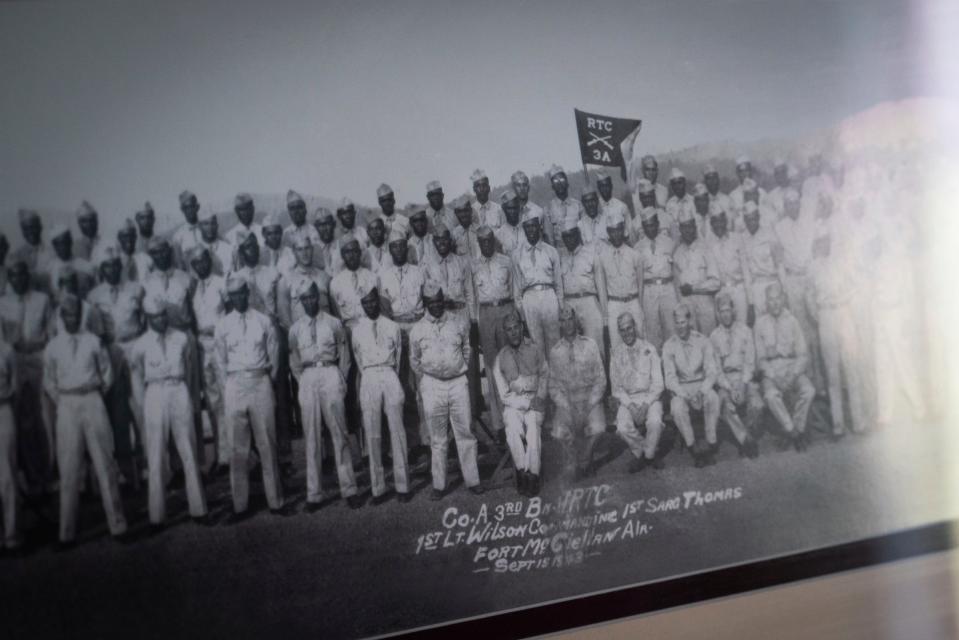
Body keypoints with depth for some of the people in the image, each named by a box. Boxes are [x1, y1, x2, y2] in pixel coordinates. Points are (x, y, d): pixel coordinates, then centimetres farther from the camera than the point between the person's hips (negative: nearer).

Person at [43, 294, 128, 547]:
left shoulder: (93, 342, 2)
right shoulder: (53, 347, 5)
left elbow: (107, 373, 10)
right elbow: (48, 382, 13)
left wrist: (97, 393, 4)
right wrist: (62, 401, 5)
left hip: (93, 402, -1)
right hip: (66, 406, 1)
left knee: (105, 465, 1)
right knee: (69, 471, 2)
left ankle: (117, 525, 7)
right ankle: (67, 533, 7)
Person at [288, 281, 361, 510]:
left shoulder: (333, 323, 4)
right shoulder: (296, 328, 9)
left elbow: (344, 355, 5)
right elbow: (294, 361, 13)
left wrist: (342, 381, 0)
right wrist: (302, 383, 5)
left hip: (330, 374, -2)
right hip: (307, 377, 2)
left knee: (339, 434, 0)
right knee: (311, 437, 3)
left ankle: (348, 489, 6)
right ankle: (313, 494, 7)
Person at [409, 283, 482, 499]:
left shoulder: (459, 324, 4)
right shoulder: (417, 330, 3)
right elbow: (414, 360, 12)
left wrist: (461, 371, 10)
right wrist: (425, 381, 9)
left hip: (458, 383, 0)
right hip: (432, 385, 0)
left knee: (465, 433, 1)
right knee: (438, 439, 4)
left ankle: (472, 480, 8)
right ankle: (438, 484, 10)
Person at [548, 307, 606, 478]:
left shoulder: (590, 345, 4)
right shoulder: (555, 351, 6)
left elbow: (600, 380, 2)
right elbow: (553, 385, 6)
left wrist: (590, 405, -11)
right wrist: (567, 407, -9)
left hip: (590, 398, 0)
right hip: (565, 401, 1)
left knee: (597, 428, -25)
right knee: (561, 432, -22)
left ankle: (583, 462, 3)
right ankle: (574, 464, 6)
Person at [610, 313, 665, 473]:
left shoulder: (649, 349, 3)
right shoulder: (616, 354, 6)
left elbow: (657, 383, 0)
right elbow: (616, 387, 5)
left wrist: (646, 403, -16)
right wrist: (630, 404, -13)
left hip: (650, 397, -1)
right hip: (627, 399, 1)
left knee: (655, 422, -32)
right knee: (623, 428, -29)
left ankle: (646, 454, -5)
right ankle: (646, 453, -2)